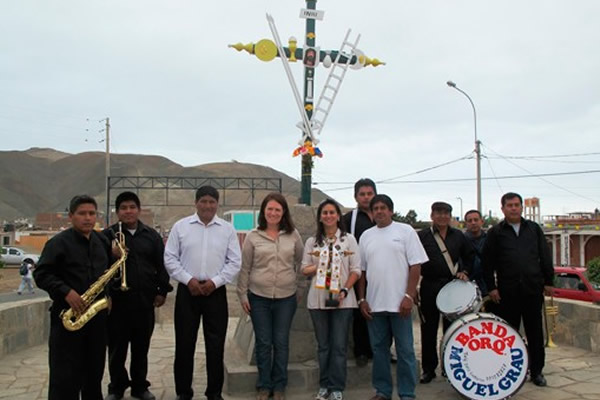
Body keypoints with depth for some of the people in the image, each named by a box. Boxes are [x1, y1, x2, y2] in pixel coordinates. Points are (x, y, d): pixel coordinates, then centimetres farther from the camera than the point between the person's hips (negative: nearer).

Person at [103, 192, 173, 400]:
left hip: (145, 299, 2)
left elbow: (161, 264, 8)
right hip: (117, 299, -1)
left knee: (141, 346, 11)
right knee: (116, 347, 7)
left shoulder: (151, 235, 8)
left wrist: (162, 290, 4)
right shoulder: (108, 234, 2)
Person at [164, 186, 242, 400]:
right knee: (184, 343, 7)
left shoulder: (228, 229, 3)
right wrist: (188, 279, -11)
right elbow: (170, 258, 0)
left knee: (215, 345, 6)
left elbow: (234, 262, 1)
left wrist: (215, 281, -10)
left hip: (216, 292, 0)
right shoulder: (180, 226, 2)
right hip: (187, 290, 0)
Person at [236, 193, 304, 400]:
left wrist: (296, 281, 11)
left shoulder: (293, 235, 1)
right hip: (258, 297, 0)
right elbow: (245, 268, 2)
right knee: (263, 343, 8)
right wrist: (242, 294, 1)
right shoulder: (253, 236, -2)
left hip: (286, 297, 1)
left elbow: (301, 261, 13)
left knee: (281, 343, 8)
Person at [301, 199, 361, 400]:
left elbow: (356, 270, -2)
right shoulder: (312, 242, 8)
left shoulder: (349, 240, 2)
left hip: (342, 300, -2)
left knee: (339, 346, 1)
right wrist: (319, 265, -11)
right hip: (318, 299, 2)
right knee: (323, 345, 10)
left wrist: (345, 290, -14)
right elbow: (305, 269, 7)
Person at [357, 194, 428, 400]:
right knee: (379, 349, 12)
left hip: (399, 302, -4)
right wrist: (362, 299, 7)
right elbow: (361, 270, 13)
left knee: (405, 350, 4)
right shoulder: (366, 236, 10)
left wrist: (409, 296, -12)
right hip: (374, 304, 4)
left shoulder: (405, 231, -1)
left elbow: (416, 266, -5)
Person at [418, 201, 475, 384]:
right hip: (430, 288, -2)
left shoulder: (458, 236, 9)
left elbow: (470, 256, 19)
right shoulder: (422, 236, 0)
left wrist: (464, 271, 4)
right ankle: (428, 369, 14)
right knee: (429, 329, 3)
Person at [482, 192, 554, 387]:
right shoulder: (495, 232, 2)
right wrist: (491, 287, -4)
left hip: (533, 289, 2)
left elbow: (545, 257, 11)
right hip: (507, 292, -2)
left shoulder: (534, 229, 9)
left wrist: (548, 281, 6)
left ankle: (536, 371, 21)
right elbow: (487, 262, 1)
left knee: (535, 332, 9)